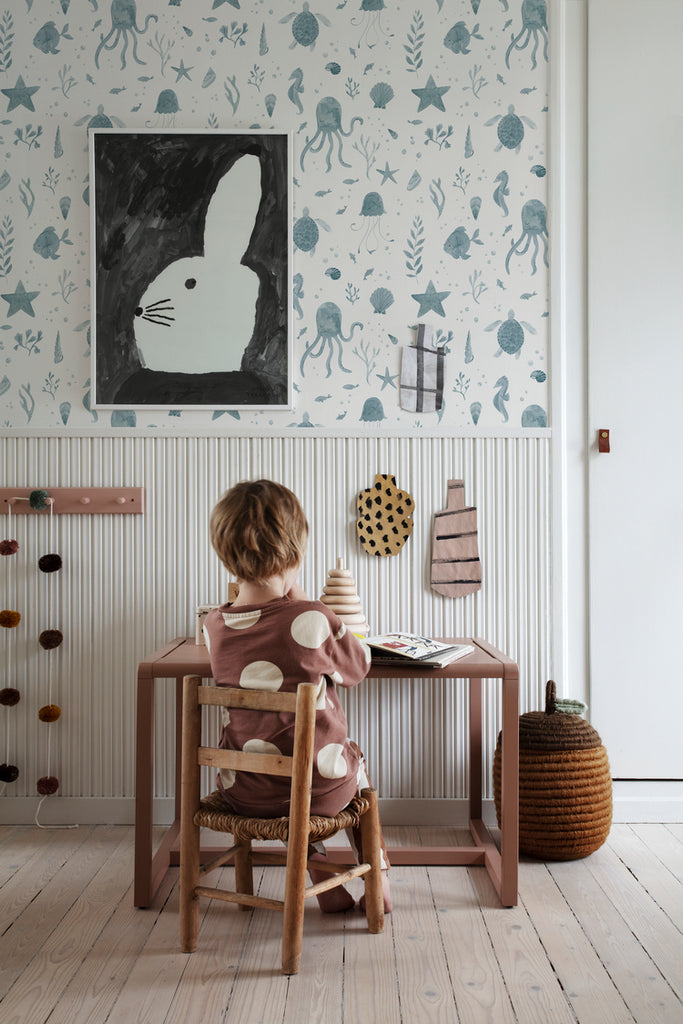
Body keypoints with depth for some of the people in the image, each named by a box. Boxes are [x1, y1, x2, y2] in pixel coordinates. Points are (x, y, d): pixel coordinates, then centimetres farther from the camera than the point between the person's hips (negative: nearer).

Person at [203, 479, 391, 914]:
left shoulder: (215, 625, -8)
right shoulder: (313, 620, -21)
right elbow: (358, 667, -1)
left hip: (243, 792, 3)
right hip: (319, 789, -3)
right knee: (356, 764, 32)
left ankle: (325, 881, 35)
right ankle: (378, 880, 39)